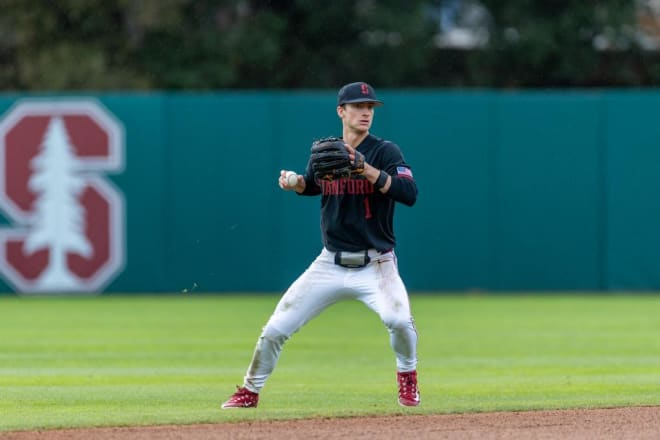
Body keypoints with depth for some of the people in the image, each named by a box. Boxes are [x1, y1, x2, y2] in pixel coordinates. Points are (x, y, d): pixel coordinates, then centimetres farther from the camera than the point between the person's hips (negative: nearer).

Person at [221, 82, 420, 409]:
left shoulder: (385, 152, -8)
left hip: (376, 265, -4)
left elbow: (410, 194, -22)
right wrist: (294, 182, 2)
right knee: (275, 329, 0)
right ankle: (250, 391, 23)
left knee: (398, 319, -30)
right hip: (331, 265, 4)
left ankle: (407, 378, 0)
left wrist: (367, 170, -30)